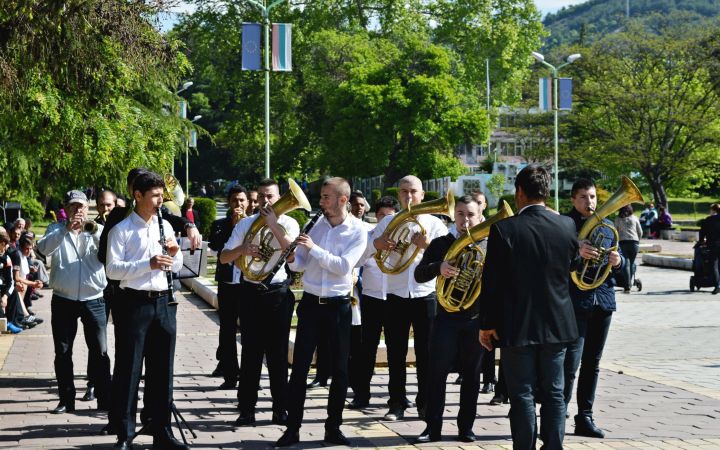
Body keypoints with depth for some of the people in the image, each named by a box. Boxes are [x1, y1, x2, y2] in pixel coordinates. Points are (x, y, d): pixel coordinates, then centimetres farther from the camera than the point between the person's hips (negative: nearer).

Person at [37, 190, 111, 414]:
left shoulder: (97, 231, 6)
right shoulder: (57, 230, 7)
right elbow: (44, 248, -14)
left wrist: (95, 231, -26)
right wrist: (66, 228, -25)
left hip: (93, 300, -1)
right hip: (63, 301, 1)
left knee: (99, 351, -1)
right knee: (62, 353, 6)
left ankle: (105, 399, 5)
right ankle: (66, 399, 15)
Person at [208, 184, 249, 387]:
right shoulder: (220, 224, 8)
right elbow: (214, 244, -11)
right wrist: (233, 225, -14)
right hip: (227, 283, 1)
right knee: (227, 330, 4)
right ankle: (230, 374, 9)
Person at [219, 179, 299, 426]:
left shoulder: (288, 223, 2)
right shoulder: (245, 224, 7)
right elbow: (224, 258, 5)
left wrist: (274, 225, -18)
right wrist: (242, 249, -15)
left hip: (278, 294, -1)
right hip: (251, 292, 1)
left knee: (278, 353, 3)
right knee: (250, 352, 3)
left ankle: (280, 410, 11)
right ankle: (246, 410, 6)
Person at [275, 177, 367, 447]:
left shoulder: (357, 231, -5)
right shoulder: (315, 224, 3)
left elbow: (344, 267, -18)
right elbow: (301, 264, 4)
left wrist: (314, 248, -22)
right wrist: (291, 257, -17)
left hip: (338, 305, -2)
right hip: (311, 303, 2)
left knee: (340, 369, 5)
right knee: (299, 366, -1)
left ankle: (333, 428, 15)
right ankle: (292, 428, 5)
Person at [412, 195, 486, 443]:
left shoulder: (488, 245, 6)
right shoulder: (441, 244, 4)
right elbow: (419, 275, -5)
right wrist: (438, 267, -25)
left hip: (476, 319, 1)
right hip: (447, 318, -1)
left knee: (471, 375, 7)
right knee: (437, 372, -3)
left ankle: (466, 427, 15)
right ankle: (433, 427, 3)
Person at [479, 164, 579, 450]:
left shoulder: (504, 229, -14)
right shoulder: (567, 226, -2)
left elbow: (492, 281, -12)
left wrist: (487, 324, -5)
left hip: (517, 327, -4)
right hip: (557, 325, 4)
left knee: (523, 397, 3)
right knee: (553, 394, 12)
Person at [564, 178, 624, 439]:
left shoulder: (607, 226, 15)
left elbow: (620, 264, 16)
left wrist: (618, 261, -7)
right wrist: (576, 252, -28)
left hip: (603, 300, 6)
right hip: (574, 302, -6)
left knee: (592, 364, 10)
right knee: (570, 364, -11)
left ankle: (585, 418, 17)